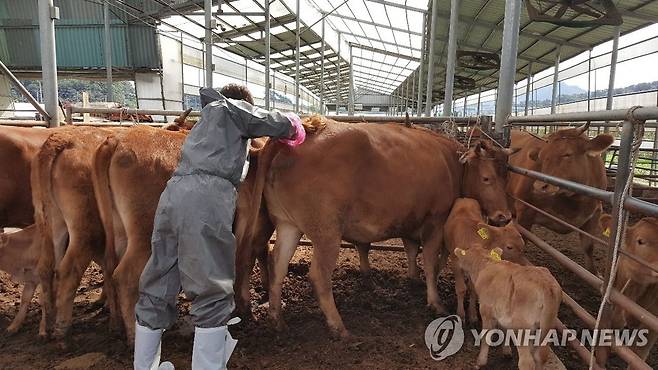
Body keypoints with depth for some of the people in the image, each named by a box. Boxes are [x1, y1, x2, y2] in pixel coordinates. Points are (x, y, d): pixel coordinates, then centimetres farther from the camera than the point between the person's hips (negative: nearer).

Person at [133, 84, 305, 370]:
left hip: (172, 194, 8)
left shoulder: (207, 119, 37)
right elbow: (281, 124, 9)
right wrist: (292, 126, 32)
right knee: (213, 293, -4)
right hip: (207, 197, -8)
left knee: (156, 290, 15)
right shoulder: (232, 108, 15)